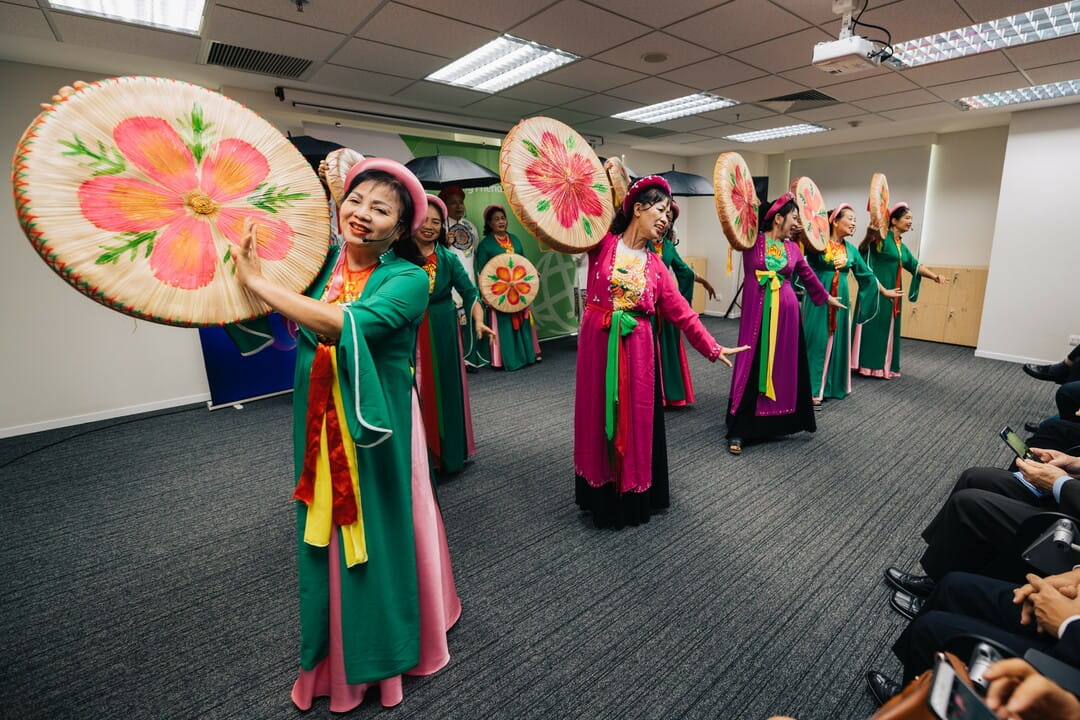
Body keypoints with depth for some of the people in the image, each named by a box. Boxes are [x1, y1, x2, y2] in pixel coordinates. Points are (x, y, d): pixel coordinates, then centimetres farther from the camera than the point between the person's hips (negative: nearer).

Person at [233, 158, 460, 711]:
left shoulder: (407, 279, -14)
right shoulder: (321, 259, 3)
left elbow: (347, 326, -30)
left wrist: (257, 281, -24)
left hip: (376, 428, -4)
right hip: (319, 430, 5)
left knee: (379, 537, 12)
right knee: (324, 539, 18)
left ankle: (382, 653, 40)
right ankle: (331, 656, 44)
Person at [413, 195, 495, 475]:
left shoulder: (448, 258, 4)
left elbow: (469, 292, -3)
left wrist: (479, 321, -18)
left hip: (443, 334, 2)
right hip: (409, 334, -2)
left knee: (445, 389, 10)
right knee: (415, 394, 4)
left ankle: (448, 453, 26)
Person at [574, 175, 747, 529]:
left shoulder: (655, 264, 6)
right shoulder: (602, 243, -1)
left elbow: (681, 312, 8)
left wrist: (713, 348, 9)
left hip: (637, 349, 2)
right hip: (598, 344, -2)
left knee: (636, 420, 8)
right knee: (598, 417, 9)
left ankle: (634, 496, 28)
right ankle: (602, 497, 27)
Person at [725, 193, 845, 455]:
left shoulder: (792, 247, 11)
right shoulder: (752, 241, 0)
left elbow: (808, 276, 24)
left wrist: (827, 297, 36)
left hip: (786, 313, 5)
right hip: (757, 313, -5)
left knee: (785, 366, 11)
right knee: (751, 367, -4)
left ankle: (779, 421, 30)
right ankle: (738, 431, 4)